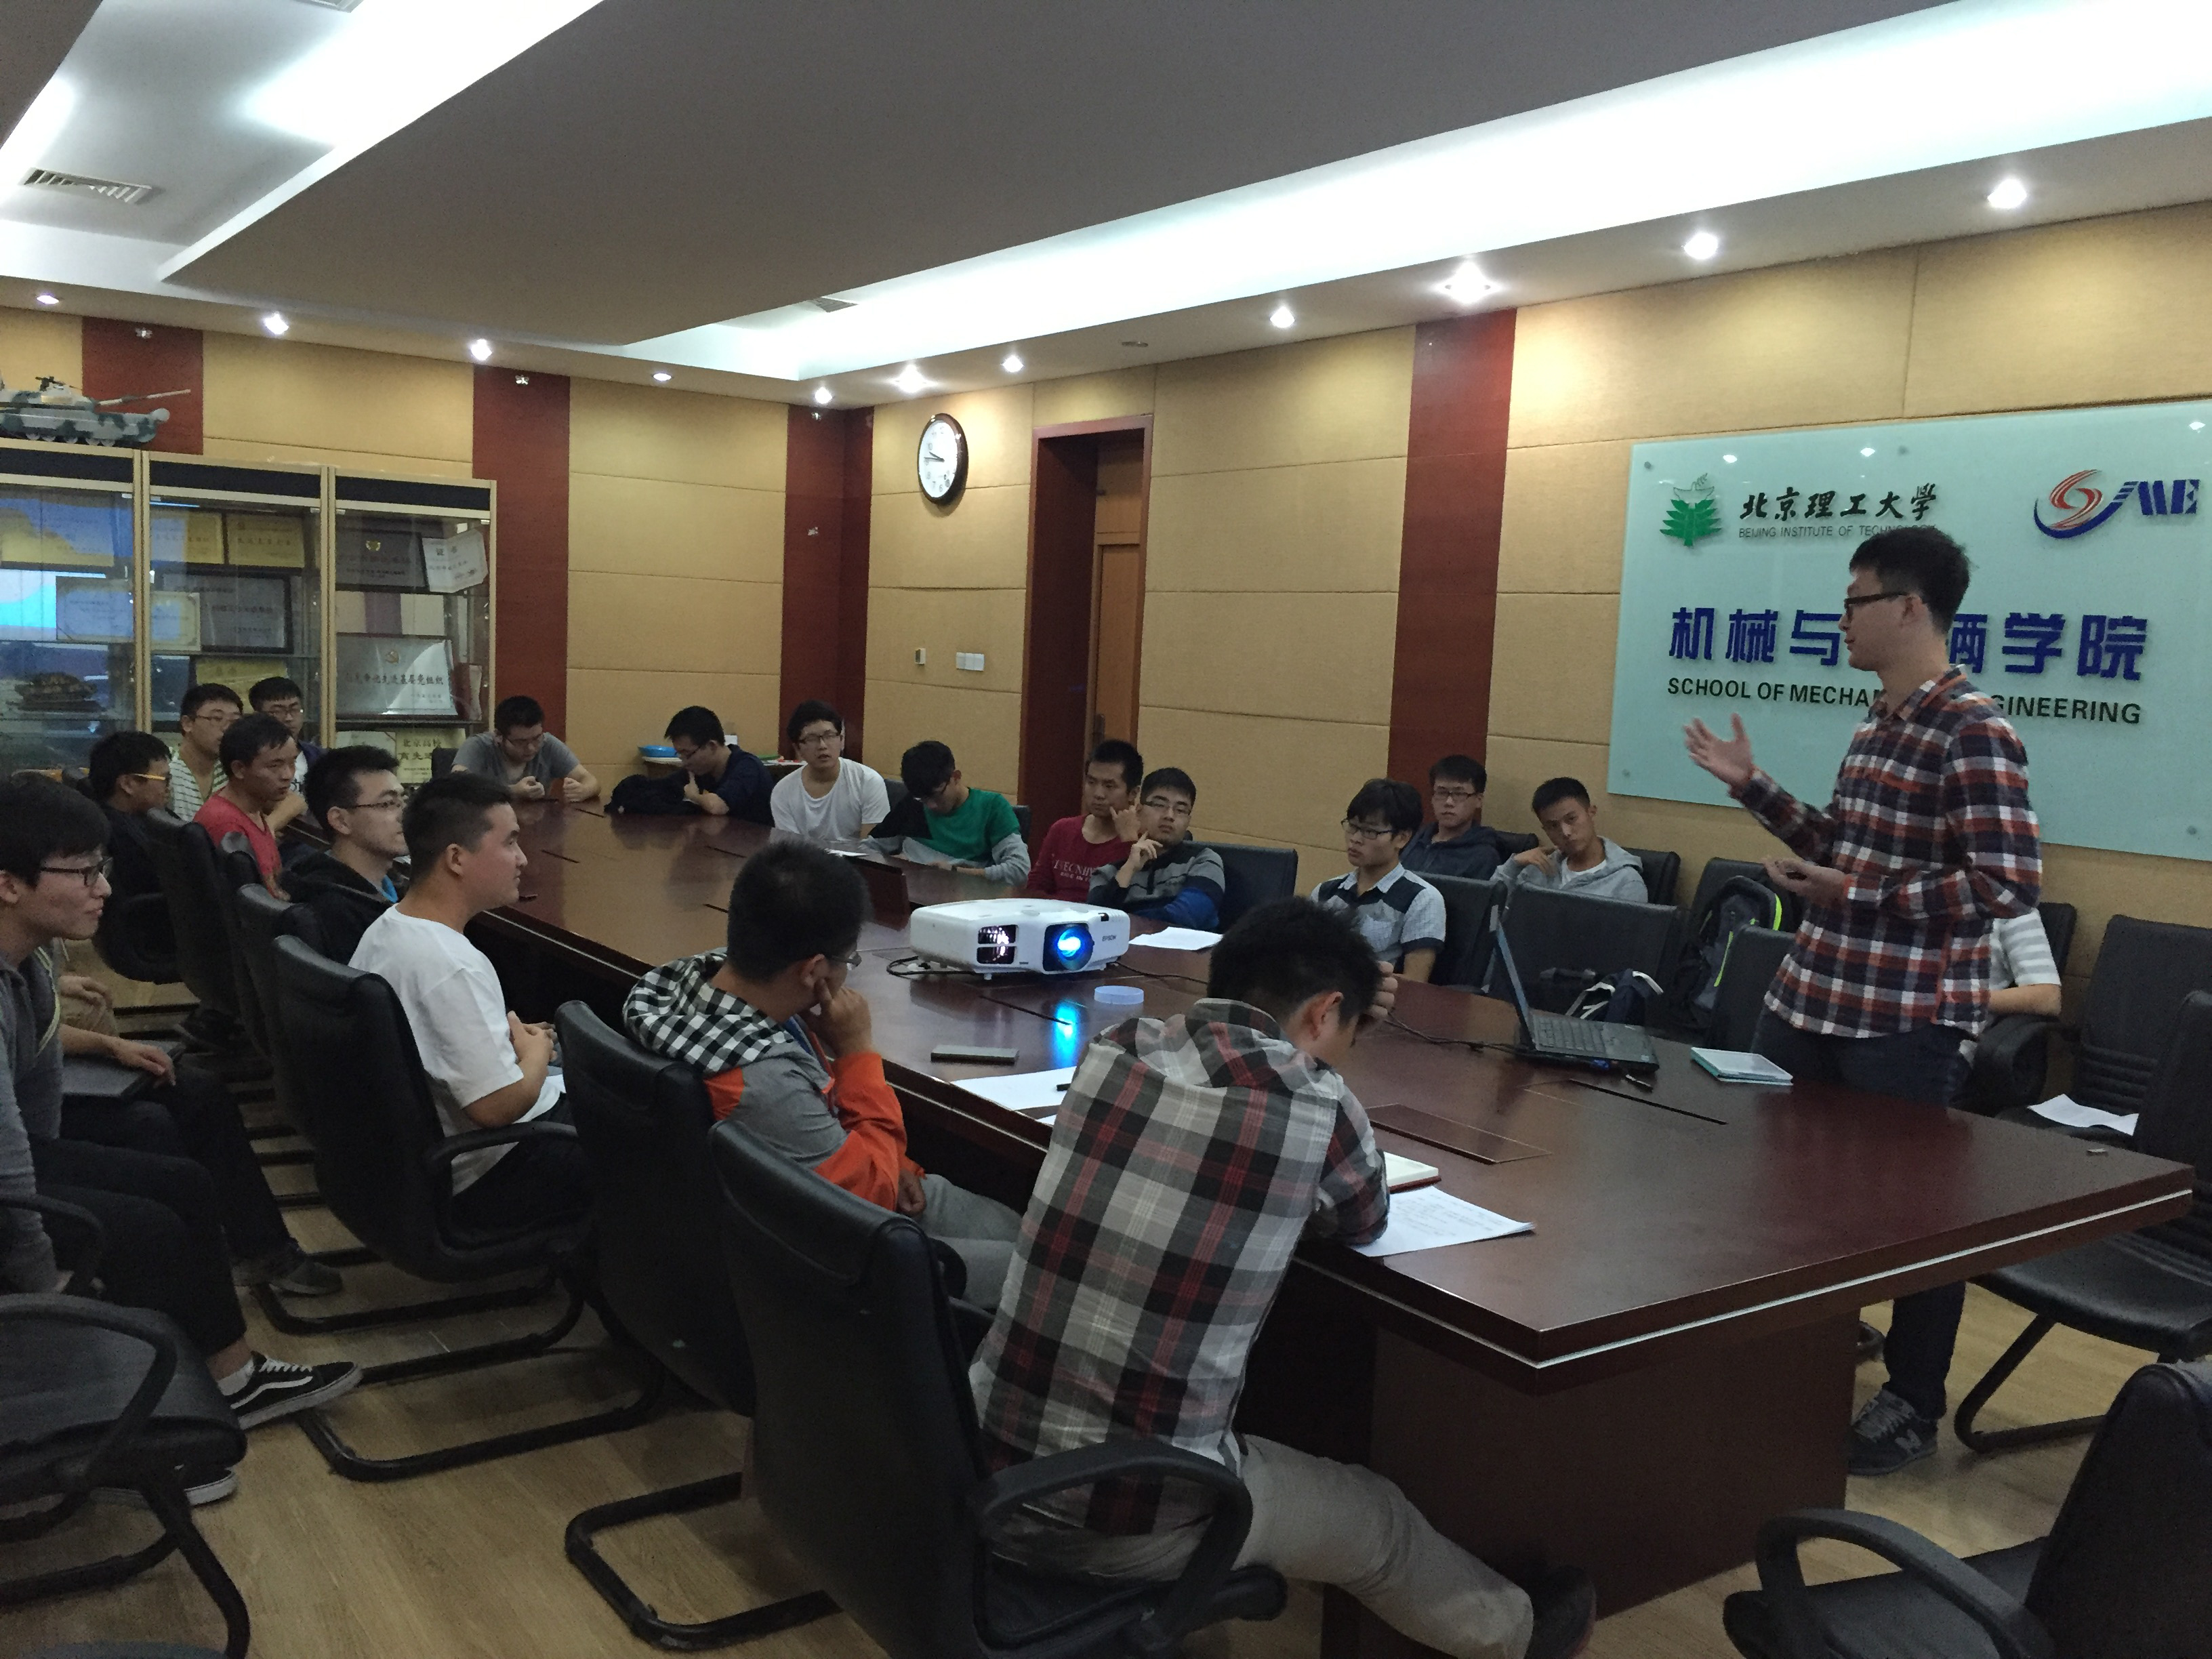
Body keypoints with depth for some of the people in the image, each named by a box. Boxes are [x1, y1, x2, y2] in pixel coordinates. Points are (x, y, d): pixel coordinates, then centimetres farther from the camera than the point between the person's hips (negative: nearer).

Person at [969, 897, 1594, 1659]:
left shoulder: (1110, 1050, 0)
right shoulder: (1312, 1101, -14)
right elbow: (1365, 1220, 9)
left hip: (984, 1467, 5)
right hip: (1130, 1521, -5)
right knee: (1375, 1516, 24)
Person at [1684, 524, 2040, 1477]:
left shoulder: (1973, 733, -16)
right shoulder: (1875, 725, 11)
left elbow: (2011, 884, -22)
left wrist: (1860, 895, -22)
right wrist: (1751, 786, 15)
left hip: (1908, 1020, -9)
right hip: (1811, 996, 9)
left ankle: (1913, 1405, 23)